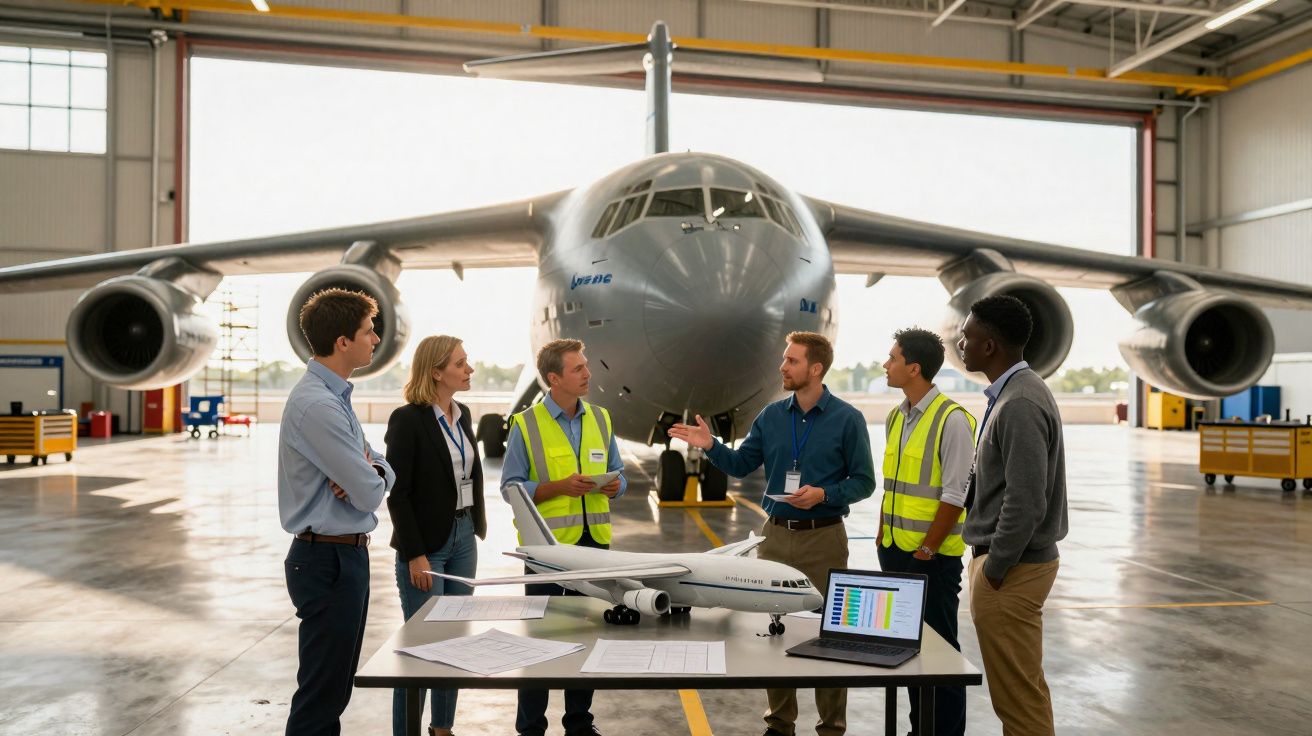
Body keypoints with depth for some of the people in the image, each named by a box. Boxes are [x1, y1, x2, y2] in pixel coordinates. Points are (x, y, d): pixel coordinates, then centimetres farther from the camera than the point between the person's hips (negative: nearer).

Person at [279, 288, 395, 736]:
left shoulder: (336, 397, 11)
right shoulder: (316, 405, -21)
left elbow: (384, 472, 14)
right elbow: (370, 494, -21)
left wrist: (370, 471, -10)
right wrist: (369, 477, 2)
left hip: (348, 555, 10)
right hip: (329, 560, -10)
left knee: (336, 686, 19)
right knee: (321, 693, 0)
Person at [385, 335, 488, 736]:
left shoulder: (463, 414, 9)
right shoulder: (408, 419, -14)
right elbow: (398, 493, -15)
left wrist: (478, 521, 10)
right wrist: (414, 556, -16)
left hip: (463, 538, 7)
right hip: (426, 544, -7)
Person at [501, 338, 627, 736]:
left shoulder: (600, 418, 8)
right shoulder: (527, 424, -6)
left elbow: (617, 473, 14)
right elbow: (511, 487, -8)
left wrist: (616, 485, -9)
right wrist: (560, 486, -19)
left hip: (594, 539, 4)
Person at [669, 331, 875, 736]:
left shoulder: (847, 419, -7)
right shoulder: (771, 415, 5)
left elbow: (863, 482, -6)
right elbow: (741, 464, 7)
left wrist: (824, 495, -21)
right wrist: (711, 446, -9)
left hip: (824, 538, -4)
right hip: (775, 535, 4)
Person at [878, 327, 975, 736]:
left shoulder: (951, 420, -15)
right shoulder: (894, 418, 9)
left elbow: (955, 495, -16)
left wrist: (926, 549, -15)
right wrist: (882, 538, 11)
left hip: (932, 558, -7)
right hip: (895, 551, 8)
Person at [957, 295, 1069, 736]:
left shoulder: (1019, 404, -21)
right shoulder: (1013, 392, 11)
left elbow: (1026, 503, -25)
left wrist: (994, 569, -15)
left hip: (1011, 568, -10)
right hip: (1007, 559, 10)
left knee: (1019, 693, 1)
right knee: (1018, 689, 19)